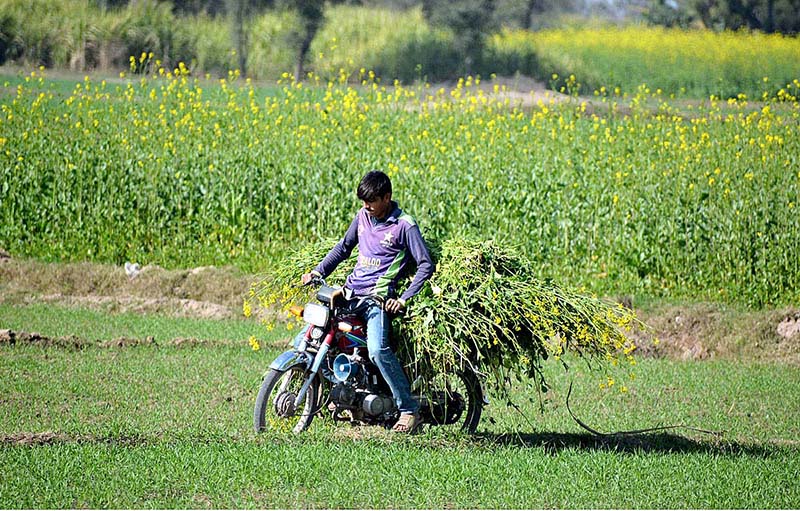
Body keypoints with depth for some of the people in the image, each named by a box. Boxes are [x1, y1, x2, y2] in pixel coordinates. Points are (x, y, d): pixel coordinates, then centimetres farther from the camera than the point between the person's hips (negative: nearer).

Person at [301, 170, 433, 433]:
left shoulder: (405, 225, -8)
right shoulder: (363, 216, 11)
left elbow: (426, 265, -10)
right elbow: (344, 246, 23)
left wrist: (403, 299, -17)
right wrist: (318, 271, 10)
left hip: (379, 296, -8)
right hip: (351, 291, 8)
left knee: (377, 350, -28)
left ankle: (409, 409, -22)